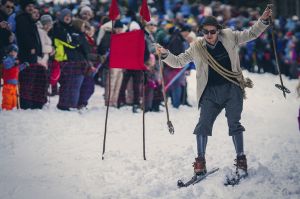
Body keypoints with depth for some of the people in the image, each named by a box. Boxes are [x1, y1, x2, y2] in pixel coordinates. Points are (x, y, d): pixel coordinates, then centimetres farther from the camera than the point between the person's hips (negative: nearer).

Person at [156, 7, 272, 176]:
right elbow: (178, 62, 11)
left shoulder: (229, 37, 4)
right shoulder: (197, 47, 5)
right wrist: (165, 54, -5)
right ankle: (200, 161, 4)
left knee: (234, 123, -7)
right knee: (203, 125, -6)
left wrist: (263, 21, -1)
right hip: (211, 92, 1)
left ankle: (241, 160, 2)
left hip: (232, 88, -1)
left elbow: (251, 34, 12)